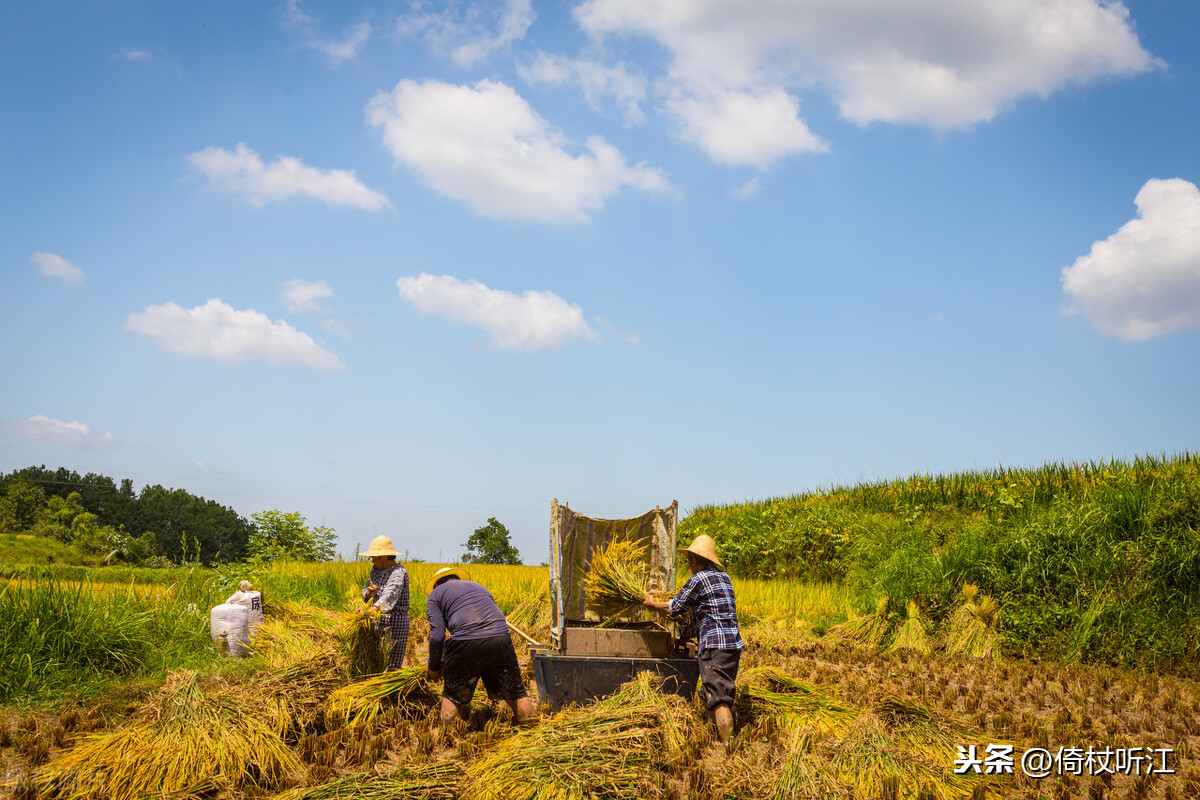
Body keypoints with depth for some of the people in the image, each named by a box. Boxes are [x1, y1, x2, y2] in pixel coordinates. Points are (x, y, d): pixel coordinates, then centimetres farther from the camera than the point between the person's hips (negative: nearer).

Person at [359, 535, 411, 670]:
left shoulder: (399, 573, -16)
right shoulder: (376, 569, 11)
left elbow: (389, 595, -31)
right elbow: (365, 592, 13)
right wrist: (369, 593, -12)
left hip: (394, 623, -8)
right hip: (378, 623, 8)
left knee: (391, 665, -7)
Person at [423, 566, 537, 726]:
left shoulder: (435, 594, 18)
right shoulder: (478, 587, 34)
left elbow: (437, 635, 5)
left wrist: (433, 666, 18)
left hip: (465, 642, -4)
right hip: (500, 638, 4)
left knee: (454, 695, 15)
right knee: (514, 689, 17)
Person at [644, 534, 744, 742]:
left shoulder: (698, 579, -4)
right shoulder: (724, 577, 19)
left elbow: (672, 609, 4)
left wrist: (652, 603, 24)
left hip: (714, 644, -8)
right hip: (734, 644, 8)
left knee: (718, 699, -12)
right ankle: (723, 739, 14)